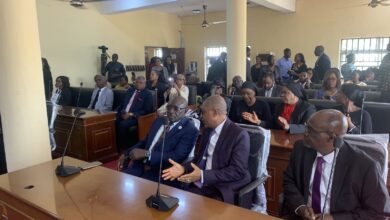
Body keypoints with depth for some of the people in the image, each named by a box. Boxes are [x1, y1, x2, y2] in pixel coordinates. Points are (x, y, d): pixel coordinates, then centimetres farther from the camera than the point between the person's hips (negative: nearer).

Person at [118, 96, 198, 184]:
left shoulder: (190, 130, -9)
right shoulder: (159, 121, 14)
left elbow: (177, 157, -18)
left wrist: (147, 153, -24)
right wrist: (126, 154, 3)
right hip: (141, 165, 6)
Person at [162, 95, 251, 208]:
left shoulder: (239, 135, -12)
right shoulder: (207, 130, 11)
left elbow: (238, 171, -17)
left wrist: (203, 175, -23)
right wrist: (183, 168, -2)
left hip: (225, 191, -5)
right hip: (203, 185, 6)